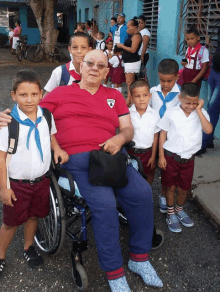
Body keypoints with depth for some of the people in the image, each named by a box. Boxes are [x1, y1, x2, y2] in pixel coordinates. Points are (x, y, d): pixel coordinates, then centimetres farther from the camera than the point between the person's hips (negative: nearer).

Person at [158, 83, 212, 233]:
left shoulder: (201, 113, -3)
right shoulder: (171, 113, -9)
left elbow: (209, 130, -21)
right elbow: (163, 134, -3)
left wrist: (199, 110, -18)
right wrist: (161, 156, -5)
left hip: (189, 158, 2)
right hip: (171, 157, -2)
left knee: (184, 188, 16)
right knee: (171, 187, 12)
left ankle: (179, 210, 44)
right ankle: (170, 214, 33)